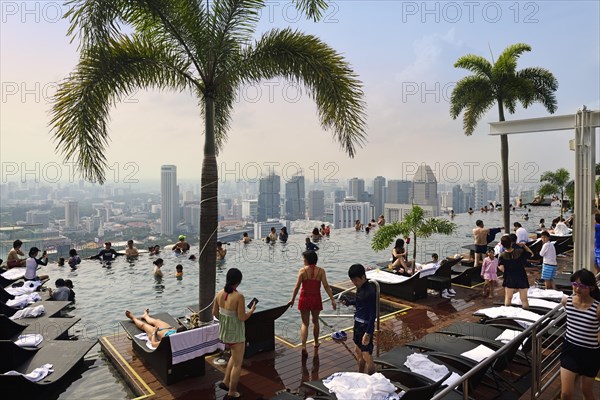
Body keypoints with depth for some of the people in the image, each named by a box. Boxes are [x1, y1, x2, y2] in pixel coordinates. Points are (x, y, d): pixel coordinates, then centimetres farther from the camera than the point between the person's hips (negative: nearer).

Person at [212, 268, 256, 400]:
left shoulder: (219, 293, -6)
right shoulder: (239, 297, -26)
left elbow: (215, 312, 4)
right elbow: (242, 317, -23)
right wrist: (252, 310, -5)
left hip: (224, 331, 7)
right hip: (236, 333, -7)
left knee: (235, 355, 32)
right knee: (237, 363, 13)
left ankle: (225, 382, 33)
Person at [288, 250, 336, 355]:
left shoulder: (302, 270, -9)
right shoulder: (321, 271, -6)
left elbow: (297, 286, -9)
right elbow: (326, 286, -11)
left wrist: (292, 299, 2)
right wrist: (332, 299, -7)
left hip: (305, 299, -1)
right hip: (316, 299, 2)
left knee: (305, 323, 8)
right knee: (315, 321, 23)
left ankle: (304, 347, -4)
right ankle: (316, 343, 37)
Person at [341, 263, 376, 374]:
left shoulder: (370, 291, -24)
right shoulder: (360, 287, 3)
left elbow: (373, 314, -23)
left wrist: (368, 333, -24)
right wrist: (348, 302, 4)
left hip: (366, 326, -10)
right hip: (358, 323, 10)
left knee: (367, 356, -4)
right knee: (358, 351, 23)